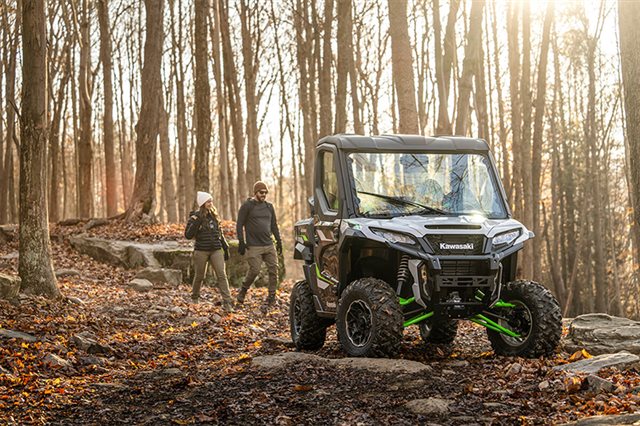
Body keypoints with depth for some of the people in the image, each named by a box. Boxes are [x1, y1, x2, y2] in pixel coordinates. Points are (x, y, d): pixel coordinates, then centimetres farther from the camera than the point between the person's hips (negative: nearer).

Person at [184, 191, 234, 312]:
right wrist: (196, 223, -21)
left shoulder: (214, 215, 10)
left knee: (222, 275, -10)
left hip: (216, 250, 3)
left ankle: (227, 303, -14)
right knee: (199, 276, 9)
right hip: (201, 251, -3)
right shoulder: (195, 217, -4)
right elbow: (188, 235, -10)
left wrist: (226, 248, 19)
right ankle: (195, 297, 35)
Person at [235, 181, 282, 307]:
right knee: (254, 270, -10)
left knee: (273, 270, -2)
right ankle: (243, 291, 13)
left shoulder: (269, 206, 16)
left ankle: (271, 297, 6)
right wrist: (241, 242, -8)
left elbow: (274, 225, 21)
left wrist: (279, 241, 15)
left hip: (269, 245, 5)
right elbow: (239, 225, -1)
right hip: (253, 246, -5)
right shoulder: (247, 206, 0)